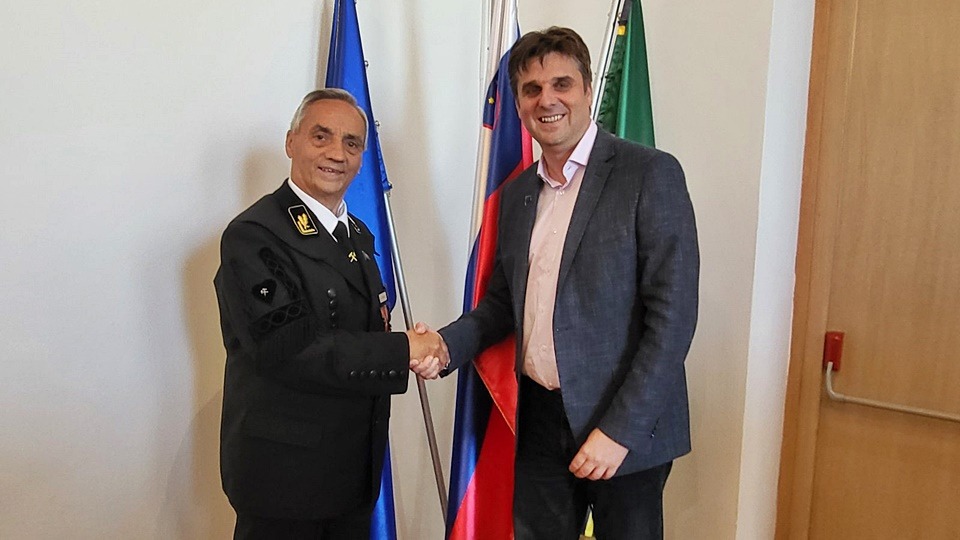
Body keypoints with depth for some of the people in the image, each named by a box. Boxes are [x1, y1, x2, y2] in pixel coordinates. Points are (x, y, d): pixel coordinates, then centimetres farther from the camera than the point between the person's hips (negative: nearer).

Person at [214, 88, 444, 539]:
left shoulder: (358, 235, 10)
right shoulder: (254, 236, -16)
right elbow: (289, 352, -23)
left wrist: (419, 350, -8)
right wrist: (403, 350, -19)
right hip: (283, 471, -7)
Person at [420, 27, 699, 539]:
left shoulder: (651, 174, -11)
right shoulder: (517, 193, 9)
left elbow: (673, 314, -15)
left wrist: (619, 429, -18)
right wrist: (445, 345, -4)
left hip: (626, 425, -5)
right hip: (539, 420, 5)